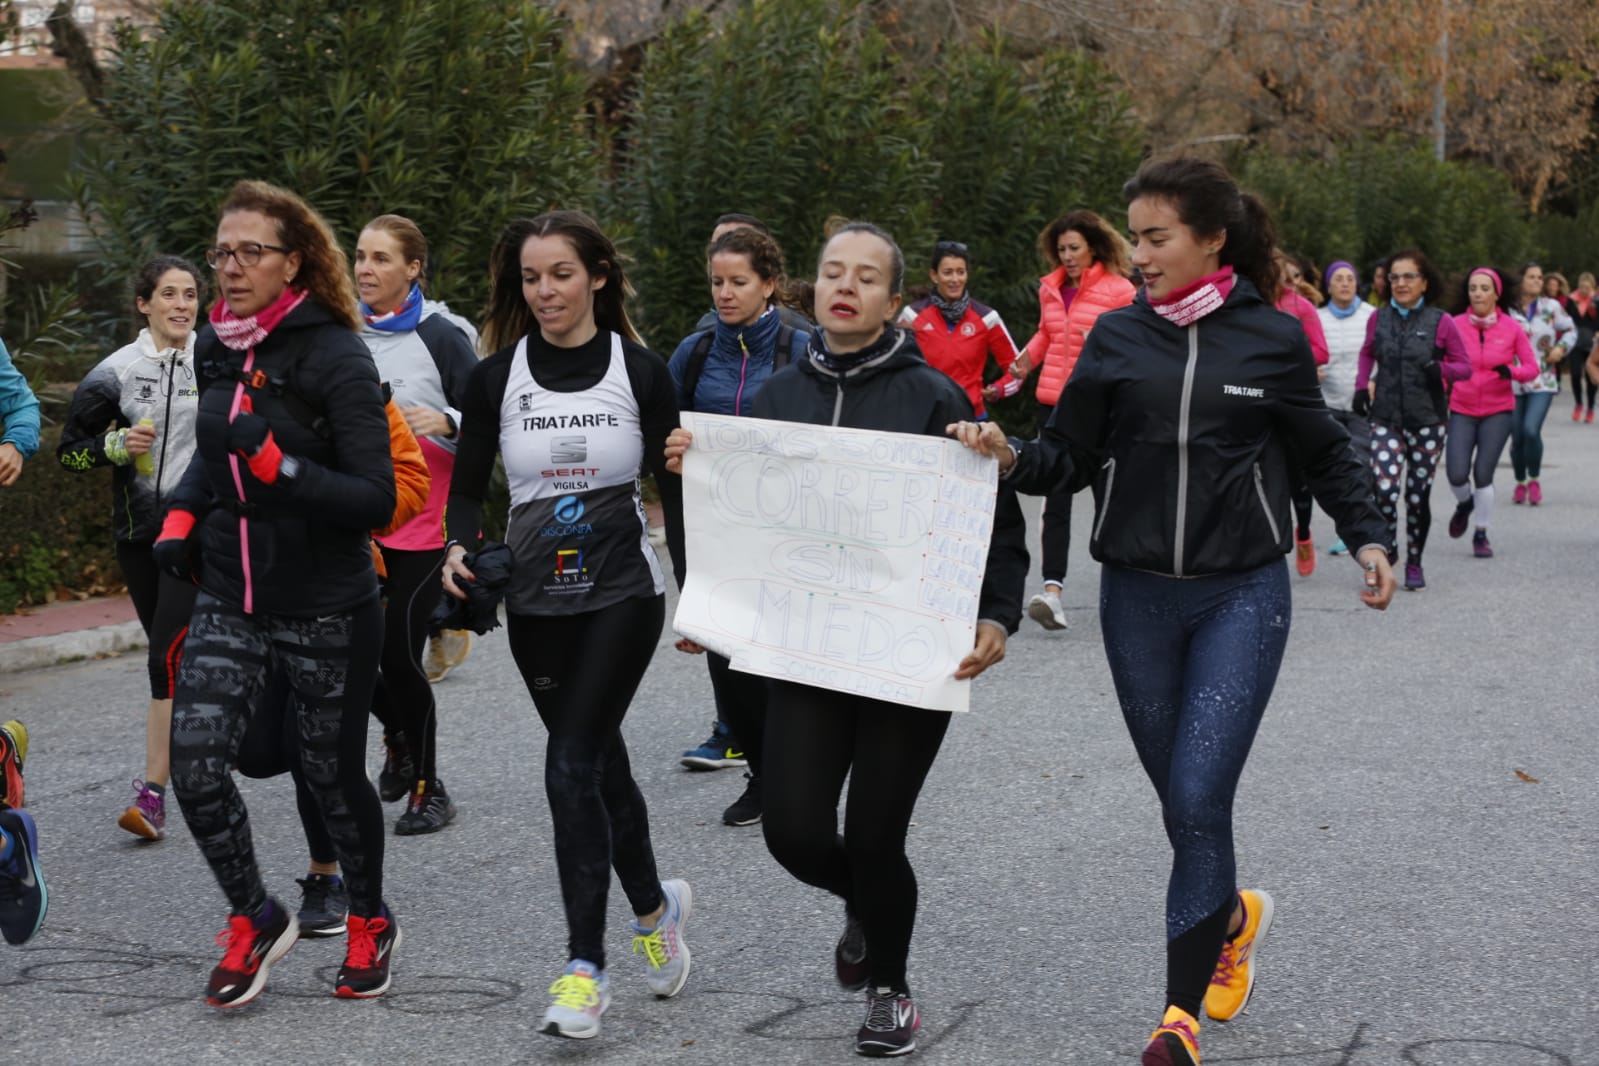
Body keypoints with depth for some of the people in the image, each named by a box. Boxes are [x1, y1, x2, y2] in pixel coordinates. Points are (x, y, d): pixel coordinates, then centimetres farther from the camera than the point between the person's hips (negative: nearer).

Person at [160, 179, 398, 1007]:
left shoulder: (336, 358, -15)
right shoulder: (216, 348, 4)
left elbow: (376, 500, -20)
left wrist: (273, 463, -30)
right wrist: (182, 514, 7)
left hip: (328, 612, -5)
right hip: (229, 603, 5)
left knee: (332, 775, 8)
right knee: (195, 766, -8)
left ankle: (369, 922, 35)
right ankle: (255, 921, 16)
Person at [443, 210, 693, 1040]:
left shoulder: (640, 372, -4)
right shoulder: (496, 378, 0)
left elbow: (674, 490, 1)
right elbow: (468, 486, 5)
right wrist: (459, 548, -14)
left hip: (623, 592, -3)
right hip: (536, 601, 3)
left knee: (572, 766, -14)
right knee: (600, 761, 14)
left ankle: (585, 967, -9)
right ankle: (655, 906, 39)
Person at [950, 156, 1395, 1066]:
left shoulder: (1273, 339, -2)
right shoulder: (1117, 338, 2)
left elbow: (1326, 451, 10)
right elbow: (1071, 457, 3)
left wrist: (1368, 537, 2)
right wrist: (1011, 455, -15)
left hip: (1242, 595, -3)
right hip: (1139, 597, 3)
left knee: (1199, 796, -12)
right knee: (1182, 798, 11)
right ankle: (1234, 916, 42)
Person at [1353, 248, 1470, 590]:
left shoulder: (1440, 322, -3)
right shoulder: (1378, 319, 4)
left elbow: (1465, 366, 3)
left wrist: (1441, 369, -17)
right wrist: (1362, 386, 11)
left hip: (1427, 420, -1)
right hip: (1386, 418, 1)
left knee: (1418, 494, 6)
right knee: (1384, 489, -15)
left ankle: (1414, 563, 23)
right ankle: (1387, 549, 9)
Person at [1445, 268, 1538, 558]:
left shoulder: (1512, 327, -3)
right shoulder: (1456, 325, -3)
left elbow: (1531, 367, 1)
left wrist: (1511, 371, -19)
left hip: (1498, 411, 0)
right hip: (1462, 410, 1)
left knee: (1483, 473, -5)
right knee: (1457, 474, -10)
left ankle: (1481, 535, 13)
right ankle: (1465, 503, 27)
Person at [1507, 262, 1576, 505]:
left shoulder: (1551, 307, 3)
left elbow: (1570, 329, 15)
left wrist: (1561, 348, -2)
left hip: (1542, 382, -1)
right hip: (1513, 382, 1)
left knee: (1531, 430, -18)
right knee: (1517, 437, 4)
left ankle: (1534, 480, 1)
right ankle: (1520, 483, 26)